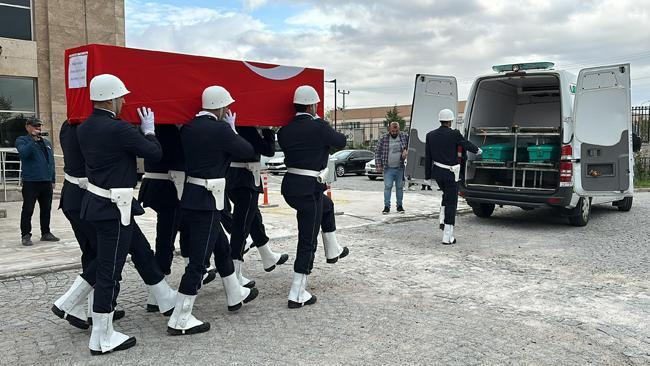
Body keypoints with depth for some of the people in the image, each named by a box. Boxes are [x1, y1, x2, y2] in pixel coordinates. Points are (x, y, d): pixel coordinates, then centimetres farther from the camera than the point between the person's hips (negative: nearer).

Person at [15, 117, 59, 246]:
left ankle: (46, 233, 21)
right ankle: (25, 235, 6)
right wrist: (34, 140, -22)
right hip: (30, 182, -5)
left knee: (46, 209, 11)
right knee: (28, 210, -1)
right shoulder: (22, 140, 1)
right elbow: (23, 153, -20)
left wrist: (53, 180, 16)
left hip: (47, 182, 5)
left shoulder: (47, 142, 17)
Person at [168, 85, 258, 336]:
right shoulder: (220, 129, -15)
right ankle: (180, 319, 4)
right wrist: (232, 128, 8)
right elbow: (248, 152, -4)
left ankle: (236, 295, 40)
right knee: (198, 259, -2)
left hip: (190, 197, 9)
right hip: (207, 201, -9)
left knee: (221, 246, 23)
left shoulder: (188, 128, 6)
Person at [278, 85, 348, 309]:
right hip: (309, 189, -8)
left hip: (289, 186, 8)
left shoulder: (285, 130, 5)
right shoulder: (319, 127, -11)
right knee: (307, 241, 1)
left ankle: (332, 251, 46)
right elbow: (341, 142, 3)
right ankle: (297, 295, 4)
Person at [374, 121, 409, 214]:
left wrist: (406, 150, -11)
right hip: (388, 168, -2)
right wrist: (379, 165, -4)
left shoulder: (404, 136, 1)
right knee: (387, 187, -4)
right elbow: (377, 152, 2)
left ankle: (399, 206, 19)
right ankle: (387, 206, 1)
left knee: (400, 187, 9)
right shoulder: (383, 139, -2)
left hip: (400, 167, 2)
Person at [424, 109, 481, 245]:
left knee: (447, 195, 30)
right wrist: (477, 150, 26)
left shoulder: (430, 135, 0)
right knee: (451, 203, 1)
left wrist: (427, 177, 11)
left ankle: (443, 221, 20)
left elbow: (428, 158, 4)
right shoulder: (454, 134, -13)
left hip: (437, 172, 5)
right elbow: (467, 145, 4)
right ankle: (447, 237, 2)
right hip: (450, 173, -5)